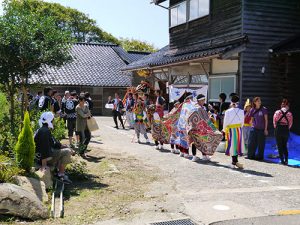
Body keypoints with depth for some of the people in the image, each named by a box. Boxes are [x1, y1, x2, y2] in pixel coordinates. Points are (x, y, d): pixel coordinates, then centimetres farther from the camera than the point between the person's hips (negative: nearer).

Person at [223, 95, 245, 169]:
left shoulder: (228, 111, -9)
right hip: (239, 129, 2)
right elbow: (242, 122, 6)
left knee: (232, 145, 3)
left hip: (231, 130, -2)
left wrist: (224, 130, 13)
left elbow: (225, 122, -3)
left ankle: (234, 161, 5)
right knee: (238, 145, 9)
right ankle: (235, 161, 7)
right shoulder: (241, 111, -2)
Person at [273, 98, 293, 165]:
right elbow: (290, 123, 2)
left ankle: (282, 160, 2)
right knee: (285, 145, 17)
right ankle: (286, 160, 9)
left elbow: (274, 122, 0)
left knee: (280, 146, 6)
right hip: (286, 130, 2)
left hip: (279, 130, -2)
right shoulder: (289, 113, -1)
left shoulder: (277, 112, -4)